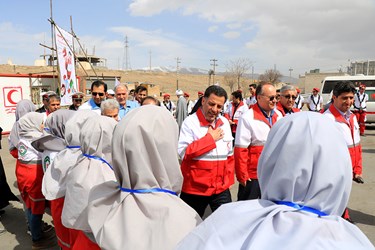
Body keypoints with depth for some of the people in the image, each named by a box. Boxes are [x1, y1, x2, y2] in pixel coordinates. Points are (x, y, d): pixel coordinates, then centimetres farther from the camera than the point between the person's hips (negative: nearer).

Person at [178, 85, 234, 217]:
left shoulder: (225, 123, 7)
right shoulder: (190, 122, -10)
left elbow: (229, 154, 14)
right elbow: (183, 152, -21)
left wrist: (228, 179, 9)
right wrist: (210, 138, -16)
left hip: (221, 188, 4)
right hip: (195, 188, -4)